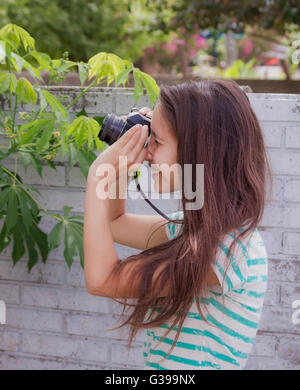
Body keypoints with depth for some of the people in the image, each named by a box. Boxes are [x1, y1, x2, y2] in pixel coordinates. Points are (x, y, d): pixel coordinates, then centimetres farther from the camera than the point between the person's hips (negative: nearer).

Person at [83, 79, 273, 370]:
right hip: (159, 366, 8)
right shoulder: (196, 226, 4)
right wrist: (116, 167, 5)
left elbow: (101, 280, -19)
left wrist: (99, 176, -13)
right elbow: (114, 225, 19)